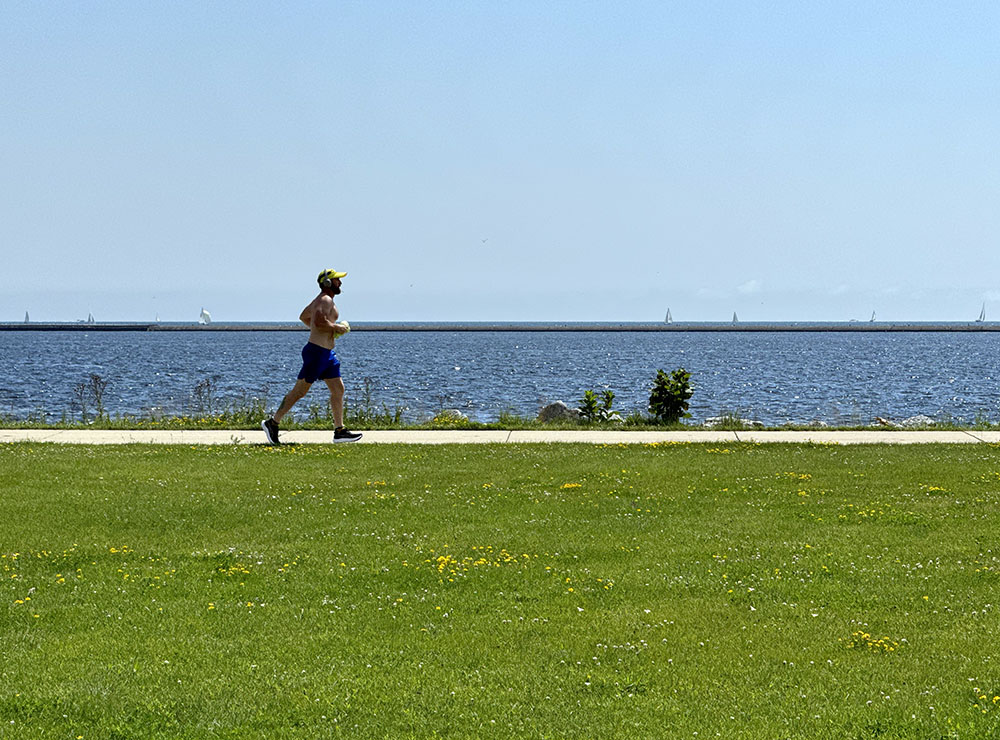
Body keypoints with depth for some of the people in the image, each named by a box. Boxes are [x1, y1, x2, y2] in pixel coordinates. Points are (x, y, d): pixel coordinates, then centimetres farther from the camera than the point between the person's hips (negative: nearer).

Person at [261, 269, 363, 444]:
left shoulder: (321, 300, 19)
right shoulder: (325, 300, -13)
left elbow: (303, 316, 33)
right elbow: (319, 320, -30)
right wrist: (337, 328, -16)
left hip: (326, 354, 11)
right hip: (316, 352, -11)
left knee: (338, 390, 6)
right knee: (300, 390, -6)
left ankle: (340, 431, 7)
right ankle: (272, 423, 1)